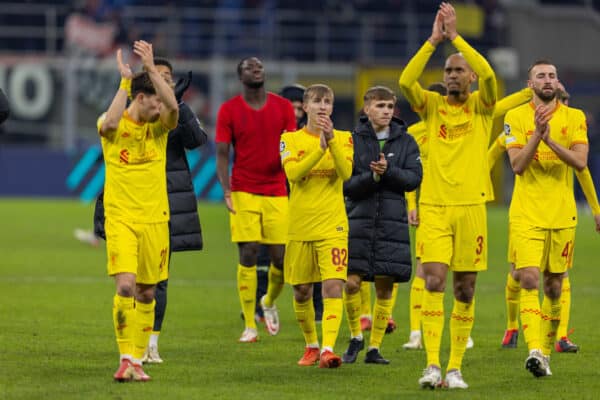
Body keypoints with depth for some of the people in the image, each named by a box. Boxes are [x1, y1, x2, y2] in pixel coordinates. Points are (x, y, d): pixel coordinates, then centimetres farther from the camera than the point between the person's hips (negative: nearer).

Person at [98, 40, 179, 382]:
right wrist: (125, 80, -22)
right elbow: (110, 123, -28)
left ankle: (138, 361, 15)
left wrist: (151, 68, -22)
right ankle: (126, 359, -15)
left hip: (154, 219, 3)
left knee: (147, 293, 6)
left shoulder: (160, 125, 2)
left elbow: (174, 107, -19)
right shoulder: (114, 126, -3)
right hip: (120, 218, -3)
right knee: (125, 286, -17)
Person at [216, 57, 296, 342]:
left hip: (277, 193, 2)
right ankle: (249, 326, 0)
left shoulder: (283, 107, 6)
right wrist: (226, 190, -12)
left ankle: (269, 302, 31)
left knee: (281, 257, 0)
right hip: (244, 192, -2)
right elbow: (222, 154, 0)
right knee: (247, 256, -7)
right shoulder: (229, 110, 1)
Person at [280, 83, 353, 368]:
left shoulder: (344, 138, 5)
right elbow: (292, 173, -14)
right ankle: (311, 345, 29)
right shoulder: (290, 140, 4)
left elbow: (346, 173, -12)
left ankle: (328, 349, -24)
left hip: (332, 225, -1)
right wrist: (320, 149, -25)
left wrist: (331, 140, -23)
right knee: (301, 291, 9)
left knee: (333, 286, -16)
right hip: (299, 226, 1)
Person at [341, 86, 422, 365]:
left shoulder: (405, 142, 7)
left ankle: (375, 348, 12)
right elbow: (346, 184, -3)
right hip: (359, 219, -1)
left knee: (385, 287, 3)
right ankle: (356, 338, 13)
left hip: (393, 221, 1)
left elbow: (414, 178, -3)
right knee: (351, 282, -9)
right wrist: (373, 176, -18)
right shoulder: (353, 140, 2)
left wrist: (389, 171, -17)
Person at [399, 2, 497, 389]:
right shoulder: (432, 105, 8)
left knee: (465, 290, 3)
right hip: (434, 206, 0)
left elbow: (489, 75, -15)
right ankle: (432, 364, -15)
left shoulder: (481, 106, 5)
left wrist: (455, 36, -13)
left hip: (471, 205, 0)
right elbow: (406, 81, -9)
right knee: (434, 281, -13)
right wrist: (434, 40, -11)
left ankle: (455, 368, 10)